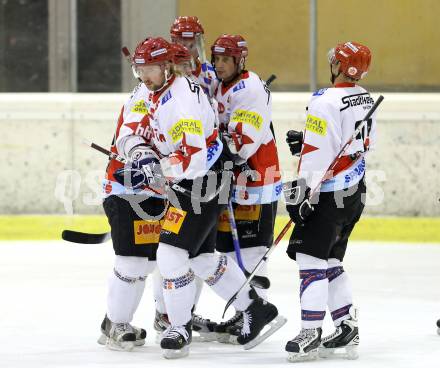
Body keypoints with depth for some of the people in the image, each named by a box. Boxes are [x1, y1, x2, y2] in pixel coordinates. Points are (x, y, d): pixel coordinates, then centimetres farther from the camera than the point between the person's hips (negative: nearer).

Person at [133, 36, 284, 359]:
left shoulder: (183, 101, -27)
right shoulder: (157, 93, 5)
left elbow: (195, 160, -33)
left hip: (201, 184, -10)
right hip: (185, 185, 10)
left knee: (171, 254, -13)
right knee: (202, 255, 16)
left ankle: (181, 329, -3)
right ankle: (256, 310, 29)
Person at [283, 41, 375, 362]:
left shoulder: (327, 102, -19)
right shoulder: (367, 101, 9)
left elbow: (318, 154, -22)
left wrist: (302, 194, -17)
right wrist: (307, 141, 13)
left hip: (329, 194, -9)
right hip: (355, 192, 9)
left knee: (311, 259, -6)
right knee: (331, 261, 16)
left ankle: (311, 334, -10)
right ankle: (347, 329, 14)